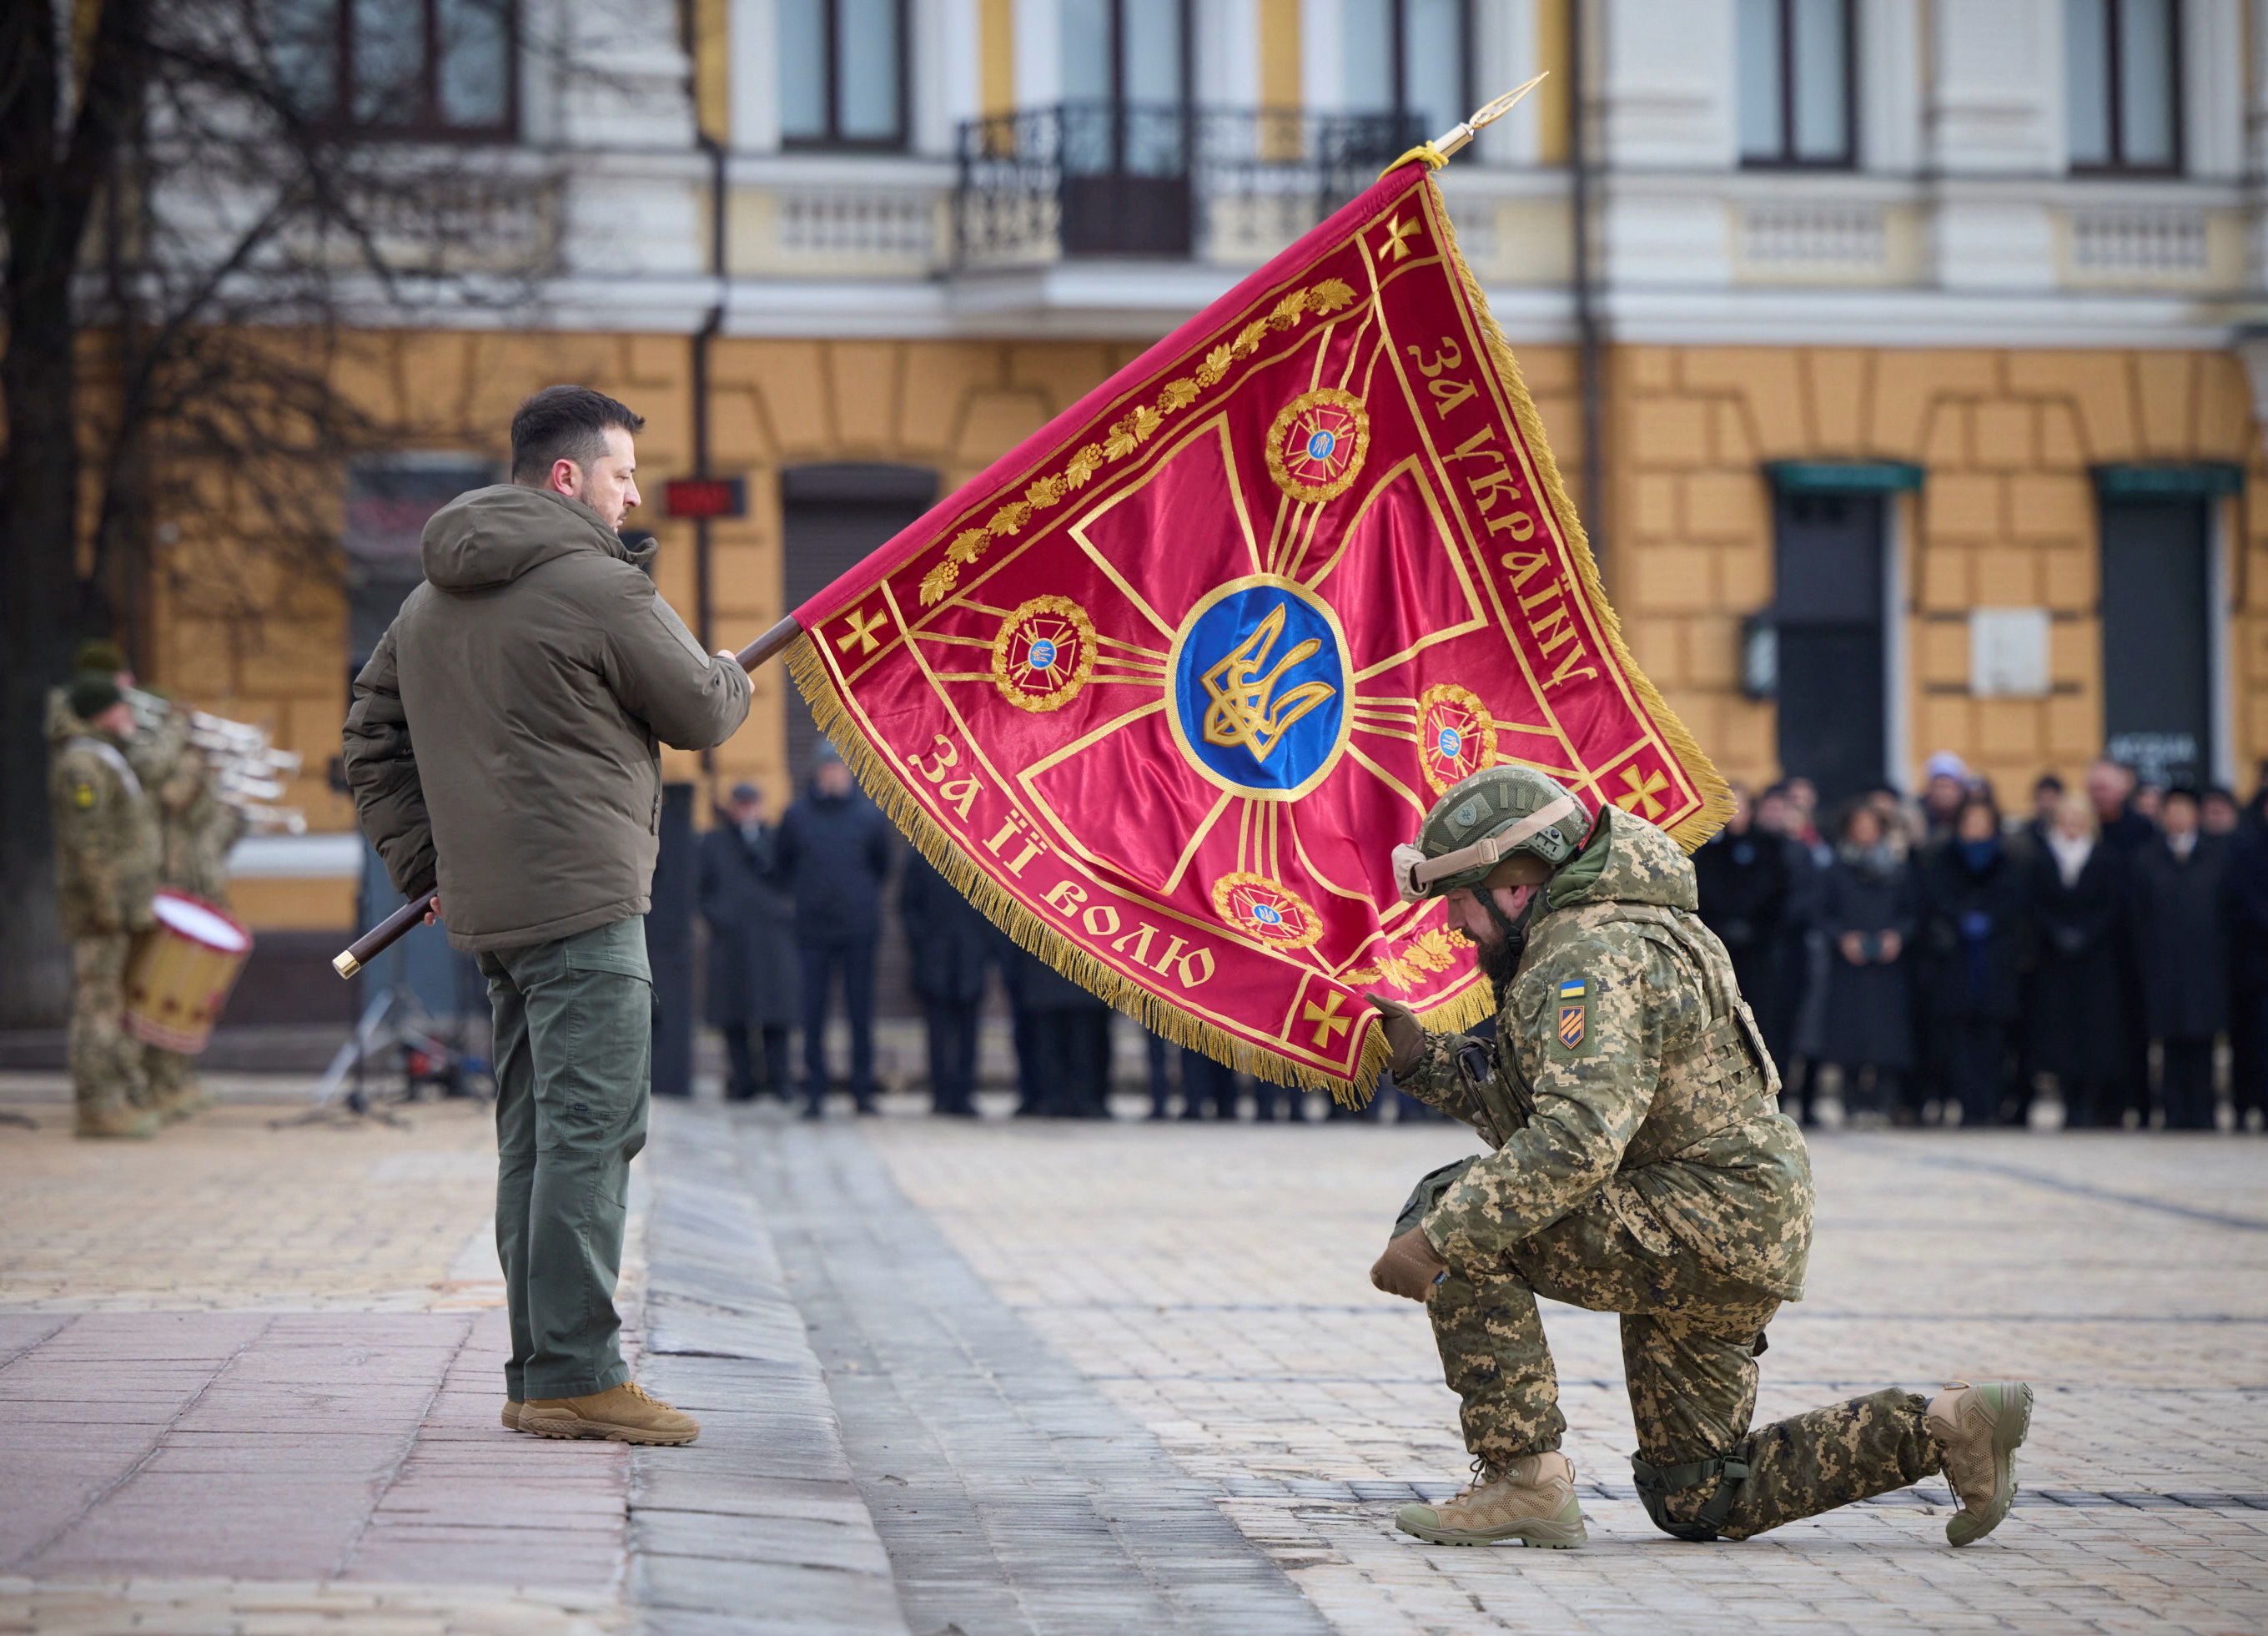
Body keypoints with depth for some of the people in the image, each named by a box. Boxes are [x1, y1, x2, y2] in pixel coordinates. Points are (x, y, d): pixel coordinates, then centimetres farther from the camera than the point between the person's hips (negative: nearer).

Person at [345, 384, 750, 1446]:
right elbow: (702, 715, -3)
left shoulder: (432, 602, 17)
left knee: (535, 1139, 12)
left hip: (487, 910, 9)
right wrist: (731, 676, 20)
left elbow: (373, 742, 22)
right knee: (589, 1132, -9)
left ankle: (540, 1373, 14)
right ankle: (575, 1375, -12)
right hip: (582, 901, -9)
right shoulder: (598, 587, -11)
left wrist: (425, 864, 21)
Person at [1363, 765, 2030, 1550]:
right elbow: (1522, 1097, 22)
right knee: (1698, 1503, 16)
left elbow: (1577, 1141, -32)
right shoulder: (1565, 950, 16)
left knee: (1457, 1220, -17)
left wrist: (1438, 1238, -31)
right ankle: (1944, 1428, 13)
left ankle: (1525, 1478, -16)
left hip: (1710, 1229, -11)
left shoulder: (1590, 960, -19)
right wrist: (1420, 1056, 11)